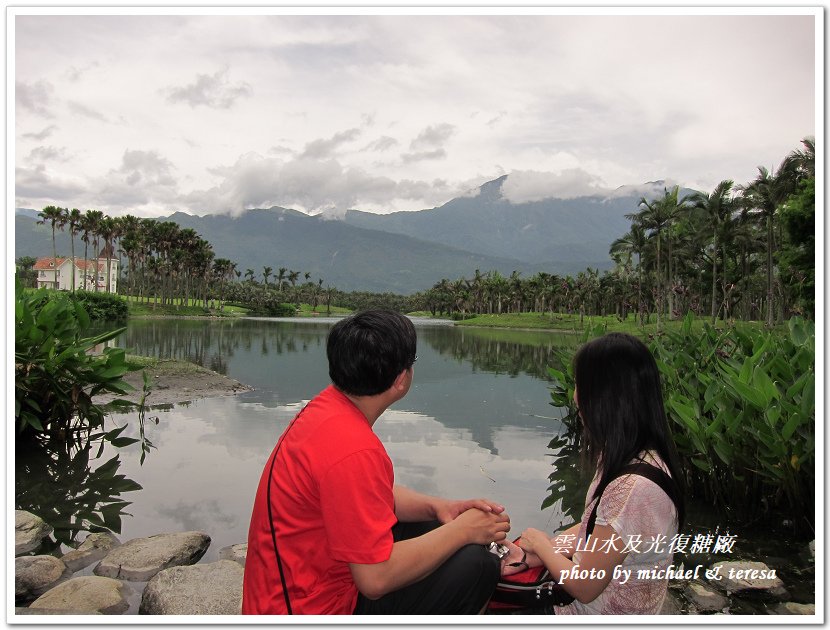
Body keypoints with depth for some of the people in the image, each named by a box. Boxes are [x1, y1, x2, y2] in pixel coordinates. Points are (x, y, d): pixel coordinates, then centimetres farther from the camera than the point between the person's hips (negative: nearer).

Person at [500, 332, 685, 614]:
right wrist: (530, 556, -5)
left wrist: (540, 543, -7)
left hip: (596, 614, -7)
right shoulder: (640, 458, -4)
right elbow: (591, 528, 5)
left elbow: (584, 587, -25)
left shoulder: (632, 487, -34)